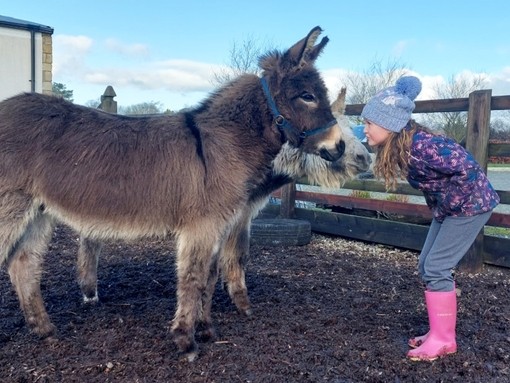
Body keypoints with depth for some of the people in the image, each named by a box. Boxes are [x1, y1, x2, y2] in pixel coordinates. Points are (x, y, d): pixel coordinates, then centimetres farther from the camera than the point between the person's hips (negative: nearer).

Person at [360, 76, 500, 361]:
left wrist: (446, 205, -21)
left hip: (470, 204, -9)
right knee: (426, 266, 9)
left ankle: (443, 339, 5)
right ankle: (441, 331, 21)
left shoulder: (420, 145, -30)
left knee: (436, 268, -9)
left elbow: (468, 168, -32)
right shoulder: (398, 148, -2)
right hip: (449, 206, 9)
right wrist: (438, 206, 6)